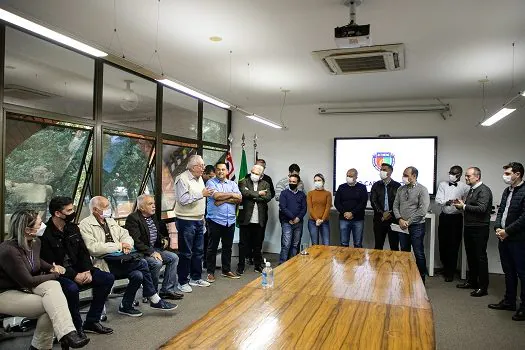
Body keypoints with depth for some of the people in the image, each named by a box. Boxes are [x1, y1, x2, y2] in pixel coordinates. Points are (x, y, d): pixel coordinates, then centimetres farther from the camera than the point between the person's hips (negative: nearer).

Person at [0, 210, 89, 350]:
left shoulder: (35, 242, -2)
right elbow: (27, 282, -23)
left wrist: (52, 267, 3)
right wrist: (55, 275, -11)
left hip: (25, 287, 7)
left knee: (52, 285, -26)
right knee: (49, 306, -26)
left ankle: (67, 333, -33)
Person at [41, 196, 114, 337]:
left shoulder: (73, 228, 8)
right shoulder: (45, 234, -15)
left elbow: (83, 252, 9)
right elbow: (49, 265, -18)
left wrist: (87, 271, -8)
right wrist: (74, 276, -22)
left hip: (77, 270, 8)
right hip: (58, 274, -7)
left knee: (108, 278, -5)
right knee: (72, 288, -38)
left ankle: (91, 321, 4)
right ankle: (76, 328, -13)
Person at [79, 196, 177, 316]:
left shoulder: (110, 221, 20)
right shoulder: (85, 225, -4)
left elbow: (126, 235, 20)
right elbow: (93, 248, -17)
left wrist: (127, 245, -5)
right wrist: (119, 245, -14)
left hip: (118, 260, 7)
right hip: (104, 263, -7)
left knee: (138, 275, -21)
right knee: (141, 263, -22)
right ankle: (155, 301, -8)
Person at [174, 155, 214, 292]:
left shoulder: (199, 179, 14)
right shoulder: (182, 179, -13)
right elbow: (183, 199, -23)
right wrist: (201, 194, -21)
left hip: (199, 220, 8)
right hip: (186, 221, -8)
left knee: (198, 251, 14)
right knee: (186, 253, 0)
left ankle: (196, 278, 26)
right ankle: (183, 282, 11)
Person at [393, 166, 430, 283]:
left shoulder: (422, 190, -8)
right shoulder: (401, 189, 9)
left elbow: (422, 210, -14)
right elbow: (396, 205, 9)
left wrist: (408, 221, -14)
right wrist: (400, 219, -7)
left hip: (416, 226, -5)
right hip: (402, 226, 5)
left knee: (419, 254, 1)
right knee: (404, 252, 12)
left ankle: (421, 278, 14)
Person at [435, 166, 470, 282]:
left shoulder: (464, 187, -2)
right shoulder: (443, 185, 5)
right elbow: (438, 200, -6)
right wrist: (447, 202, -24)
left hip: (456, 218, -2)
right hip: (444, 217, 3)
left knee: (454, 245, 1)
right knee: (443, 244, 9)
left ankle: (450, 272, 15)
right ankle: (446, 267, 30)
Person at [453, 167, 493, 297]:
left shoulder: (484, 190, -12)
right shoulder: (472, 190, 16)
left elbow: (481, 208, -23)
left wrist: (464, 206, -17)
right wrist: (460, 204, 2)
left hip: (479, 229, -9)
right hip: (469, 228, 9)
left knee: (480, 257, -2)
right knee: (471, 256, 16)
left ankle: (483, 287, 7)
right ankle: (472, 281, 28)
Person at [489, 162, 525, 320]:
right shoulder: (507, 191, 13)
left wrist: (507, 231, -16)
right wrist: (497, 228, 0)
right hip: (504, 237, 8)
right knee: (509, 272, 18)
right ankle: (509, 301, 30)